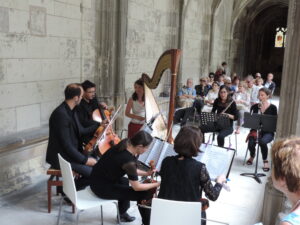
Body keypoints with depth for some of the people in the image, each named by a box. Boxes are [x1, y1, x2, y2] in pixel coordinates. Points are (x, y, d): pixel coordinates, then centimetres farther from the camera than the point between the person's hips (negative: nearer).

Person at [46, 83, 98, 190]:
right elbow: (66, 144, -25)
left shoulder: (71, 111, 6)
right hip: (60, 158, -10)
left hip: (72, 152, 10)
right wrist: (84, 159, -20)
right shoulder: (61, 114, -24)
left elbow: (80, 131, 18)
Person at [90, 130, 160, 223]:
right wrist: (156, 184, -7)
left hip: (97, 178, 9)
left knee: (125, 181, 35)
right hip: (102, 187, -9)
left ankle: (122, 214, 45)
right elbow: (136, 187, -18)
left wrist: (146, 173, 5)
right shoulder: (129, 160, -30)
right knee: (145, 194, -3)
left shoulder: (126, 143, -7)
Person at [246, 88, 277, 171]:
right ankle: (252, 156, 12)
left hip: (268, 132, -2)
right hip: (255, 130, 3)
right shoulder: (255, 107, 5)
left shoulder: (272, 107, -2)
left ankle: (265, 161, -9)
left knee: (262, 142, -36)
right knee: (251, 143, -26)